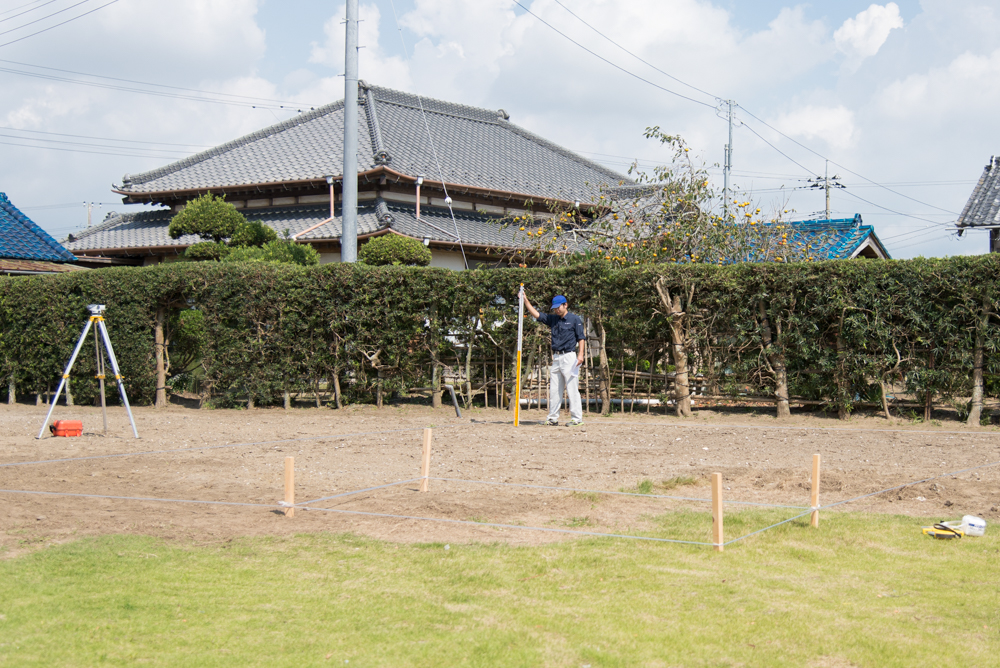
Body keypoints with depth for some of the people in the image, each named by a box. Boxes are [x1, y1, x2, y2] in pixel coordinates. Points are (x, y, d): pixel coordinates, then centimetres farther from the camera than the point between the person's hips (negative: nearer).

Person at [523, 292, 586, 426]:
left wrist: (580, 354, -17)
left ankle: (577, 418, -6)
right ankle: (553, 418, 13)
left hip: (569, 356, -7)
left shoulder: (575, 319, 0)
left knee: (572, 388, -8)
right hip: (556, 358, 7)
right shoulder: (553, 319, 16)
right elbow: (536, 314, 15)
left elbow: (581, 338, -5)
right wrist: (525, 300, 6)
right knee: (554, 389, 8)